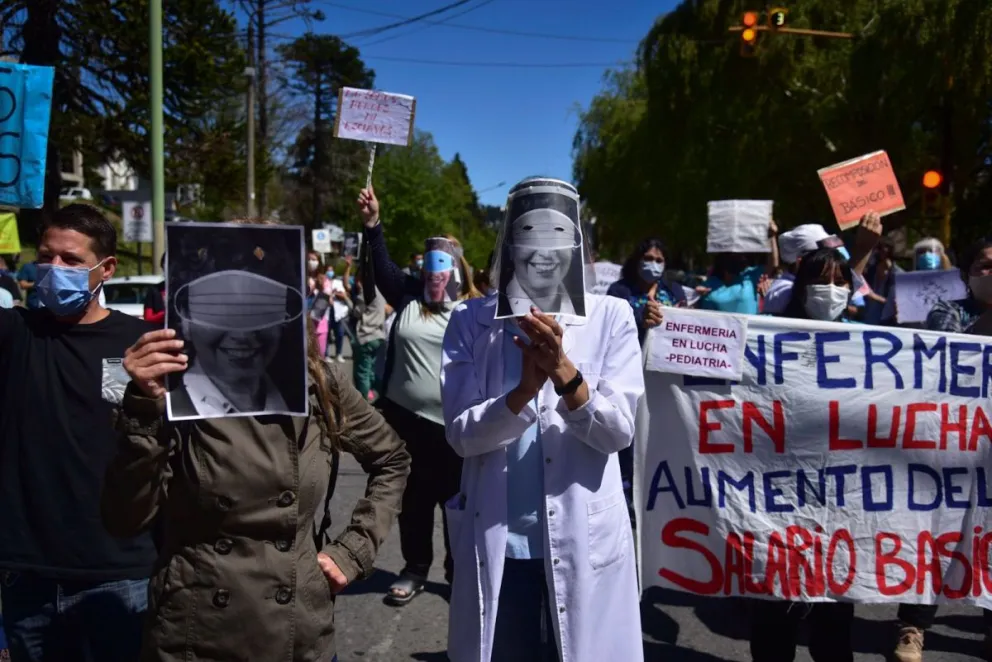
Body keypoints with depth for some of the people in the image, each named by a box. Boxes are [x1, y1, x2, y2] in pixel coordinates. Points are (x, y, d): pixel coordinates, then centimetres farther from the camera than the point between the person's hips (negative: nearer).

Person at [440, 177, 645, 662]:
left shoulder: (612, 317, -2)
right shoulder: (471, 320, -2)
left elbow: (618, 431, -9)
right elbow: (460, 433, -8)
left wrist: (565, 373, -26)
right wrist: (523, 391, -26)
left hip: (584, 540, 0)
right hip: (495, 541, 1)